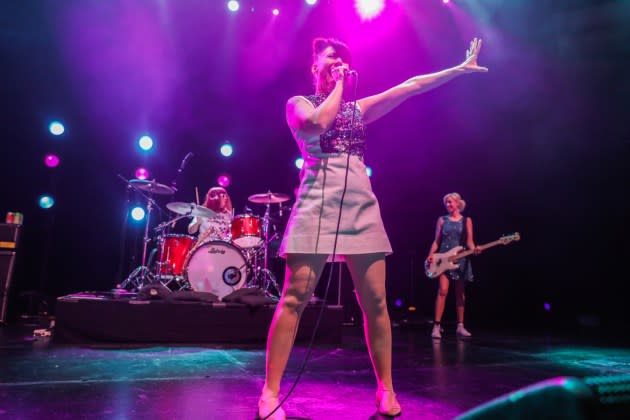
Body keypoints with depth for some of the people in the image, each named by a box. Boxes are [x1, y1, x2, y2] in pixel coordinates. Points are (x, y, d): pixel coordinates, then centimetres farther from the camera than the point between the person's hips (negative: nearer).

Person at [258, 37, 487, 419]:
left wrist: (459, 69, 20)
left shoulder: (359, 109, 22)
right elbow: (316, 125, -13)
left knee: (376, 301, 0)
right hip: (318, 203, -4)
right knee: (296, 297, -10)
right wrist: (338, 85, 1)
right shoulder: (299, 103, 11)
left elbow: (411, 87, 20)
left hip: (361, 206, 4)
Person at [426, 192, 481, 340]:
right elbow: (436, 241, 5)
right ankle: (437, 326, -11)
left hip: (461, 259, 1)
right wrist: (431, 255, -8)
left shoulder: (466, 220, 7)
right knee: (442, 291, -11)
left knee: (460, 293, 7)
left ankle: (460, 326, 15)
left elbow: (469, 240, 0)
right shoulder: (442, 220, 7)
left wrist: (474, 249, -21)